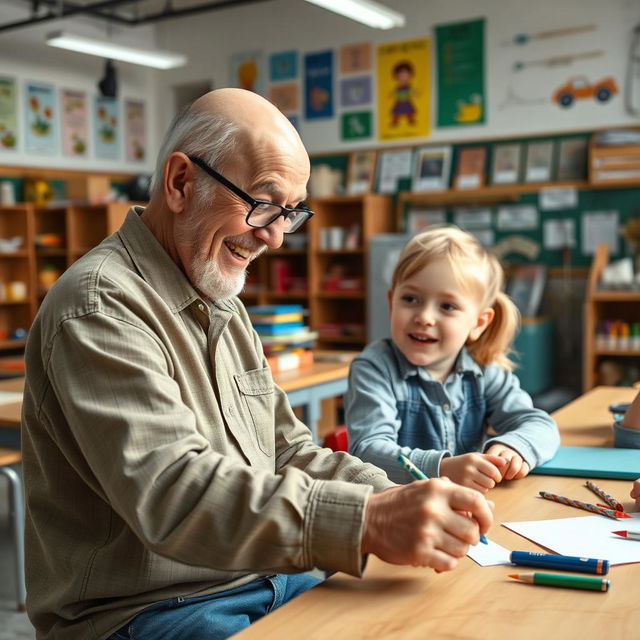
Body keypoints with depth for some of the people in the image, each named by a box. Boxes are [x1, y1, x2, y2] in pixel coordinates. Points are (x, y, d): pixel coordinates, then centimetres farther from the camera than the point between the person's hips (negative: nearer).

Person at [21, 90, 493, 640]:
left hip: (263, 581, 8)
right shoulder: (101, 305, -16)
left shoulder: (224, 305, 14)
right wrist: (366, 521, -35)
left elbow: (287, 450, 12)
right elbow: (170, 491, -27)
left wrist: (396, 502, -4)